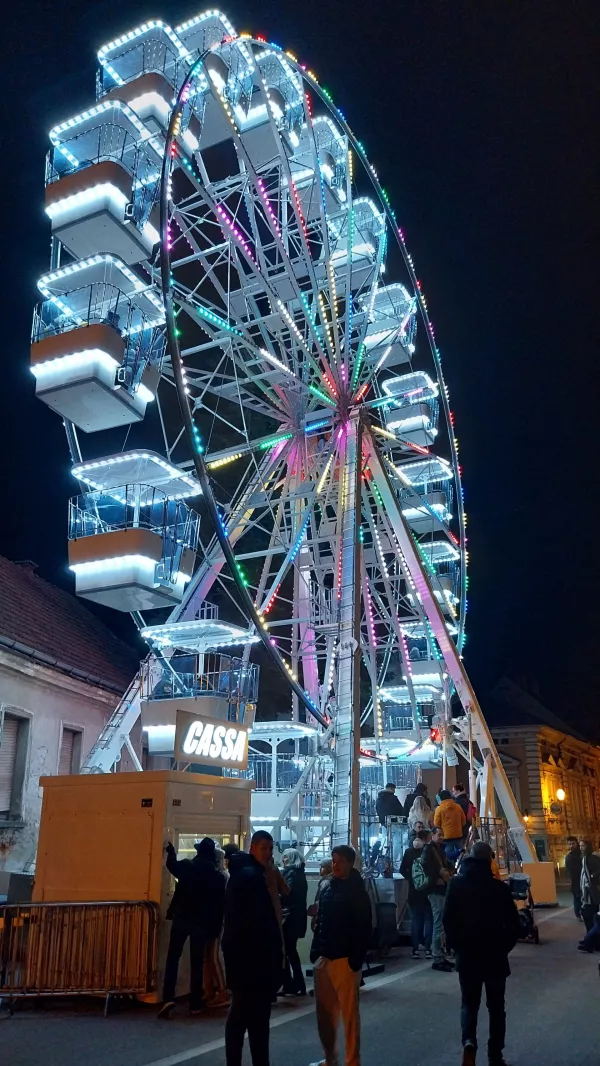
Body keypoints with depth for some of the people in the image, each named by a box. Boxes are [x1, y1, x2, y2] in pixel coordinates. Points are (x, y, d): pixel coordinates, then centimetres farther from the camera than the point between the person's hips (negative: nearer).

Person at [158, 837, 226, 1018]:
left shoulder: (186, 866, -6)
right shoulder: (218, 876, -2)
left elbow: (172, 865, 17)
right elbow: (219, 905, 0)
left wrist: (170, 848, 35)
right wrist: (215, 929, 7)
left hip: (182, 917, -1)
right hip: (202, 923, 1)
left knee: (173, 957, 6)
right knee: (197, 962, 10)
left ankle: (168, 998, -9)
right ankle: (195, 1005, 12)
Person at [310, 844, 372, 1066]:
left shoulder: (357, 892, -7)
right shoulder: (328, 888, 10)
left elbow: (364, 930, -11)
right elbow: (320, 923, 13)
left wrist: (356, 960, -16)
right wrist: (315, 952, 6)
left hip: (345, 961, -6)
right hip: (323, 959, 6)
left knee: (349, 1013, 3)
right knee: (325, 1012, 12)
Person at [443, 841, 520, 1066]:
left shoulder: (456, 884, -7)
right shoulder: (499, 887, -12)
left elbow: (448, 919, -4)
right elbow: (513, 924, -6)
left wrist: (457, 945, 10)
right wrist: (504, 947, 9)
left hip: (467, 955, 1)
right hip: (494, 955, -1)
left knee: (469, 1003, 14)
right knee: (496, 1006, 14)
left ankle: (469, 1041, -10)